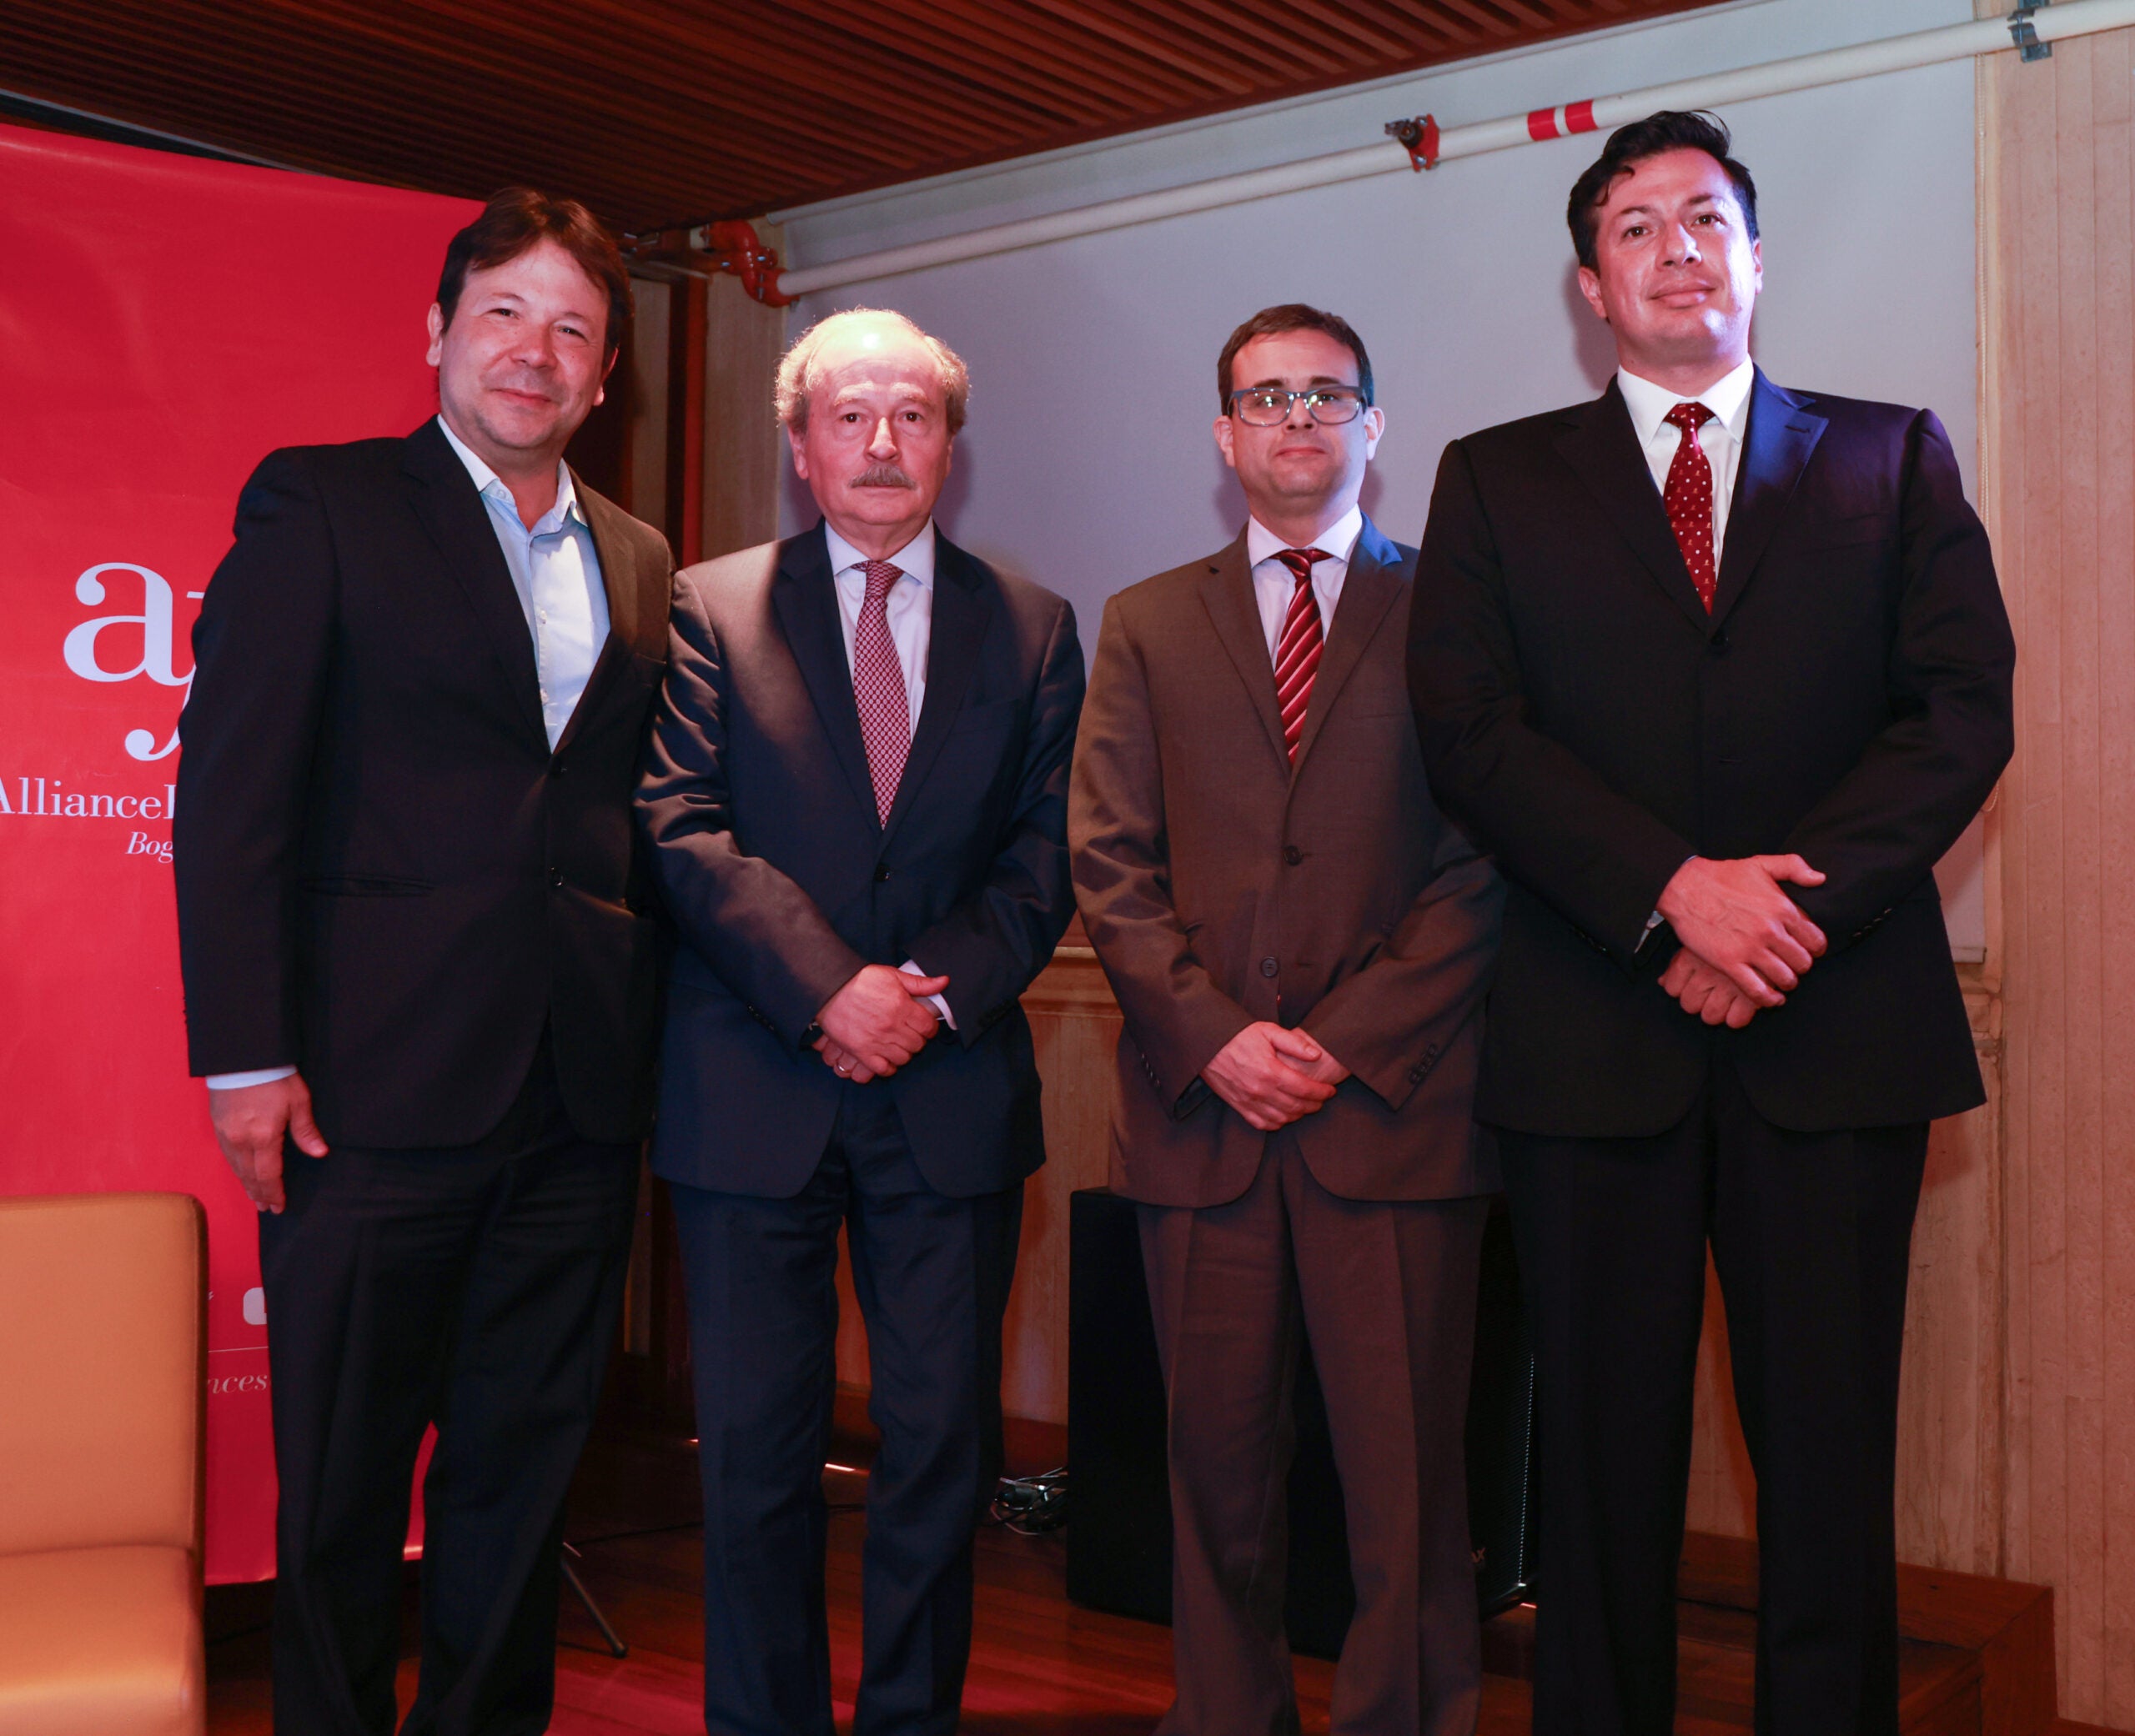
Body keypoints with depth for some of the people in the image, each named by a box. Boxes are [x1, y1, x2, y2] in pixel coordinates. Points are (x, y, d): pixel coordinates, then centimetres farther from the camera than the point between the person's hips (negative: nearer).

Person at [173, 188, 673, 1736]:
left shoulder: (640, 562, 14)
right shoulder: (319, 505, 1)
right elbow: (234, 789, -6)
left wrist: (646, 1038, 5)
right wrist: (248, 1054, -12)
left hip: (579, 1091, 5)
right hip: (381, 1082, -4)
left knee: (525, 1459, 14)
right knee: (345, 1474, 8)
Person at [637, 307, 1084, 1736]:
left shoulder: (1031, 629, 10)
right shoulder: (710, 608, 5)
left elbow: (1044, 860, 5)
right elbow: (683, 830, -4)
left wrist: (934, 987, -11)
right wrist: (828, 988, -15)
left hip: (956, 1088, 2)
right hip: (754, 1087, -1)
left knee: (945, 1444, 6)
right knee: (758, 1453, 6)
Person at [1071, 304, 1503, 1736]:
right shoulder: (1148, 624, 15)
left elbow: (1485, 862, 1)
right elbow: (1108, 861, 6)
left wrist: (1347, 1039, -9)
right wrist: (1213, 1034, -7)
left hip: (1394, 1107, -2)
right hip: (1199, 1109, 2)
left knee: (1407, 1480, -1)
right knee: (1221, 1470, 8)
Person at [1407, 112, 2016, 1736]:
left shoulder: (1894, 456, 13)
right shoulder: (1500, 478, 11)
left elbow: (1965, 709, 2)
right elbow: (1471, 730, -2)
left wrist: (1795, 903, -11)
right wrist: (1675, 893, -14)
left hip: (1836, 1035, 1)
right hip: (1597, 1037, 0)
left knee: (1830, 1463, 5)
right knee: (1606, 1462, 7)